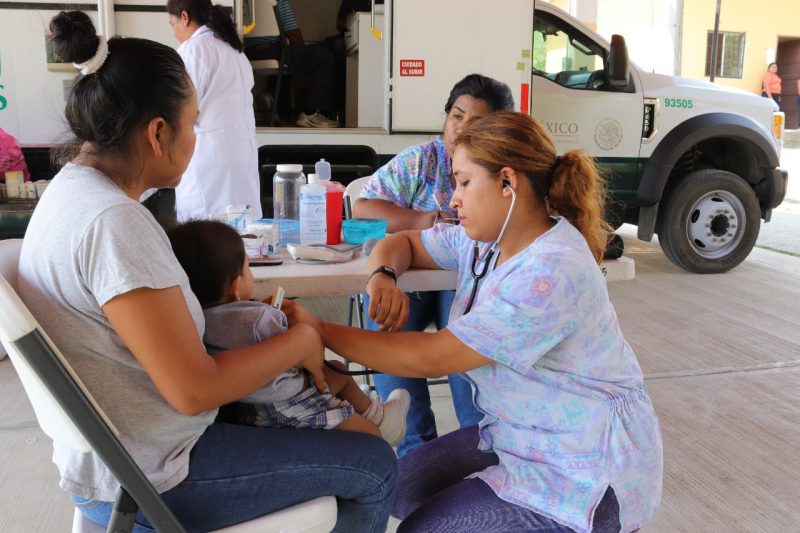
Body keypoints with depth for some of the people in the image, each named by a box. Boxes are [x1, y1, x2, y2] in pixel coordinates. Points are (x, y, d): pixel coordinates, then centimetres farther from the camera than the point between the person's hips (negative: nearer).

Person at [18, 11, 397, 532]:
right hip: (146, 484, -9)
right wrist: (301, 339, -14)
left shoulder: (73, 188, 2)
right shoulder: (114, 221, -29)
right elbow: (195, 389, -27)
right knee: (376, 468, 0)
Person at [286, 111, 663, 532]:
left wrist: (319, 331, -20)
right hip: (519, 436, 9)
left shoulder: (551, 274, -29)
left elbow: (430, 359, -27)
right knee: (399, 489, 4)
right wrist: (382, 275, -12)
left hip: (588, 471, -8)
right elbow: (402, 243, 13)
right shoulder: (485, 241, 0)